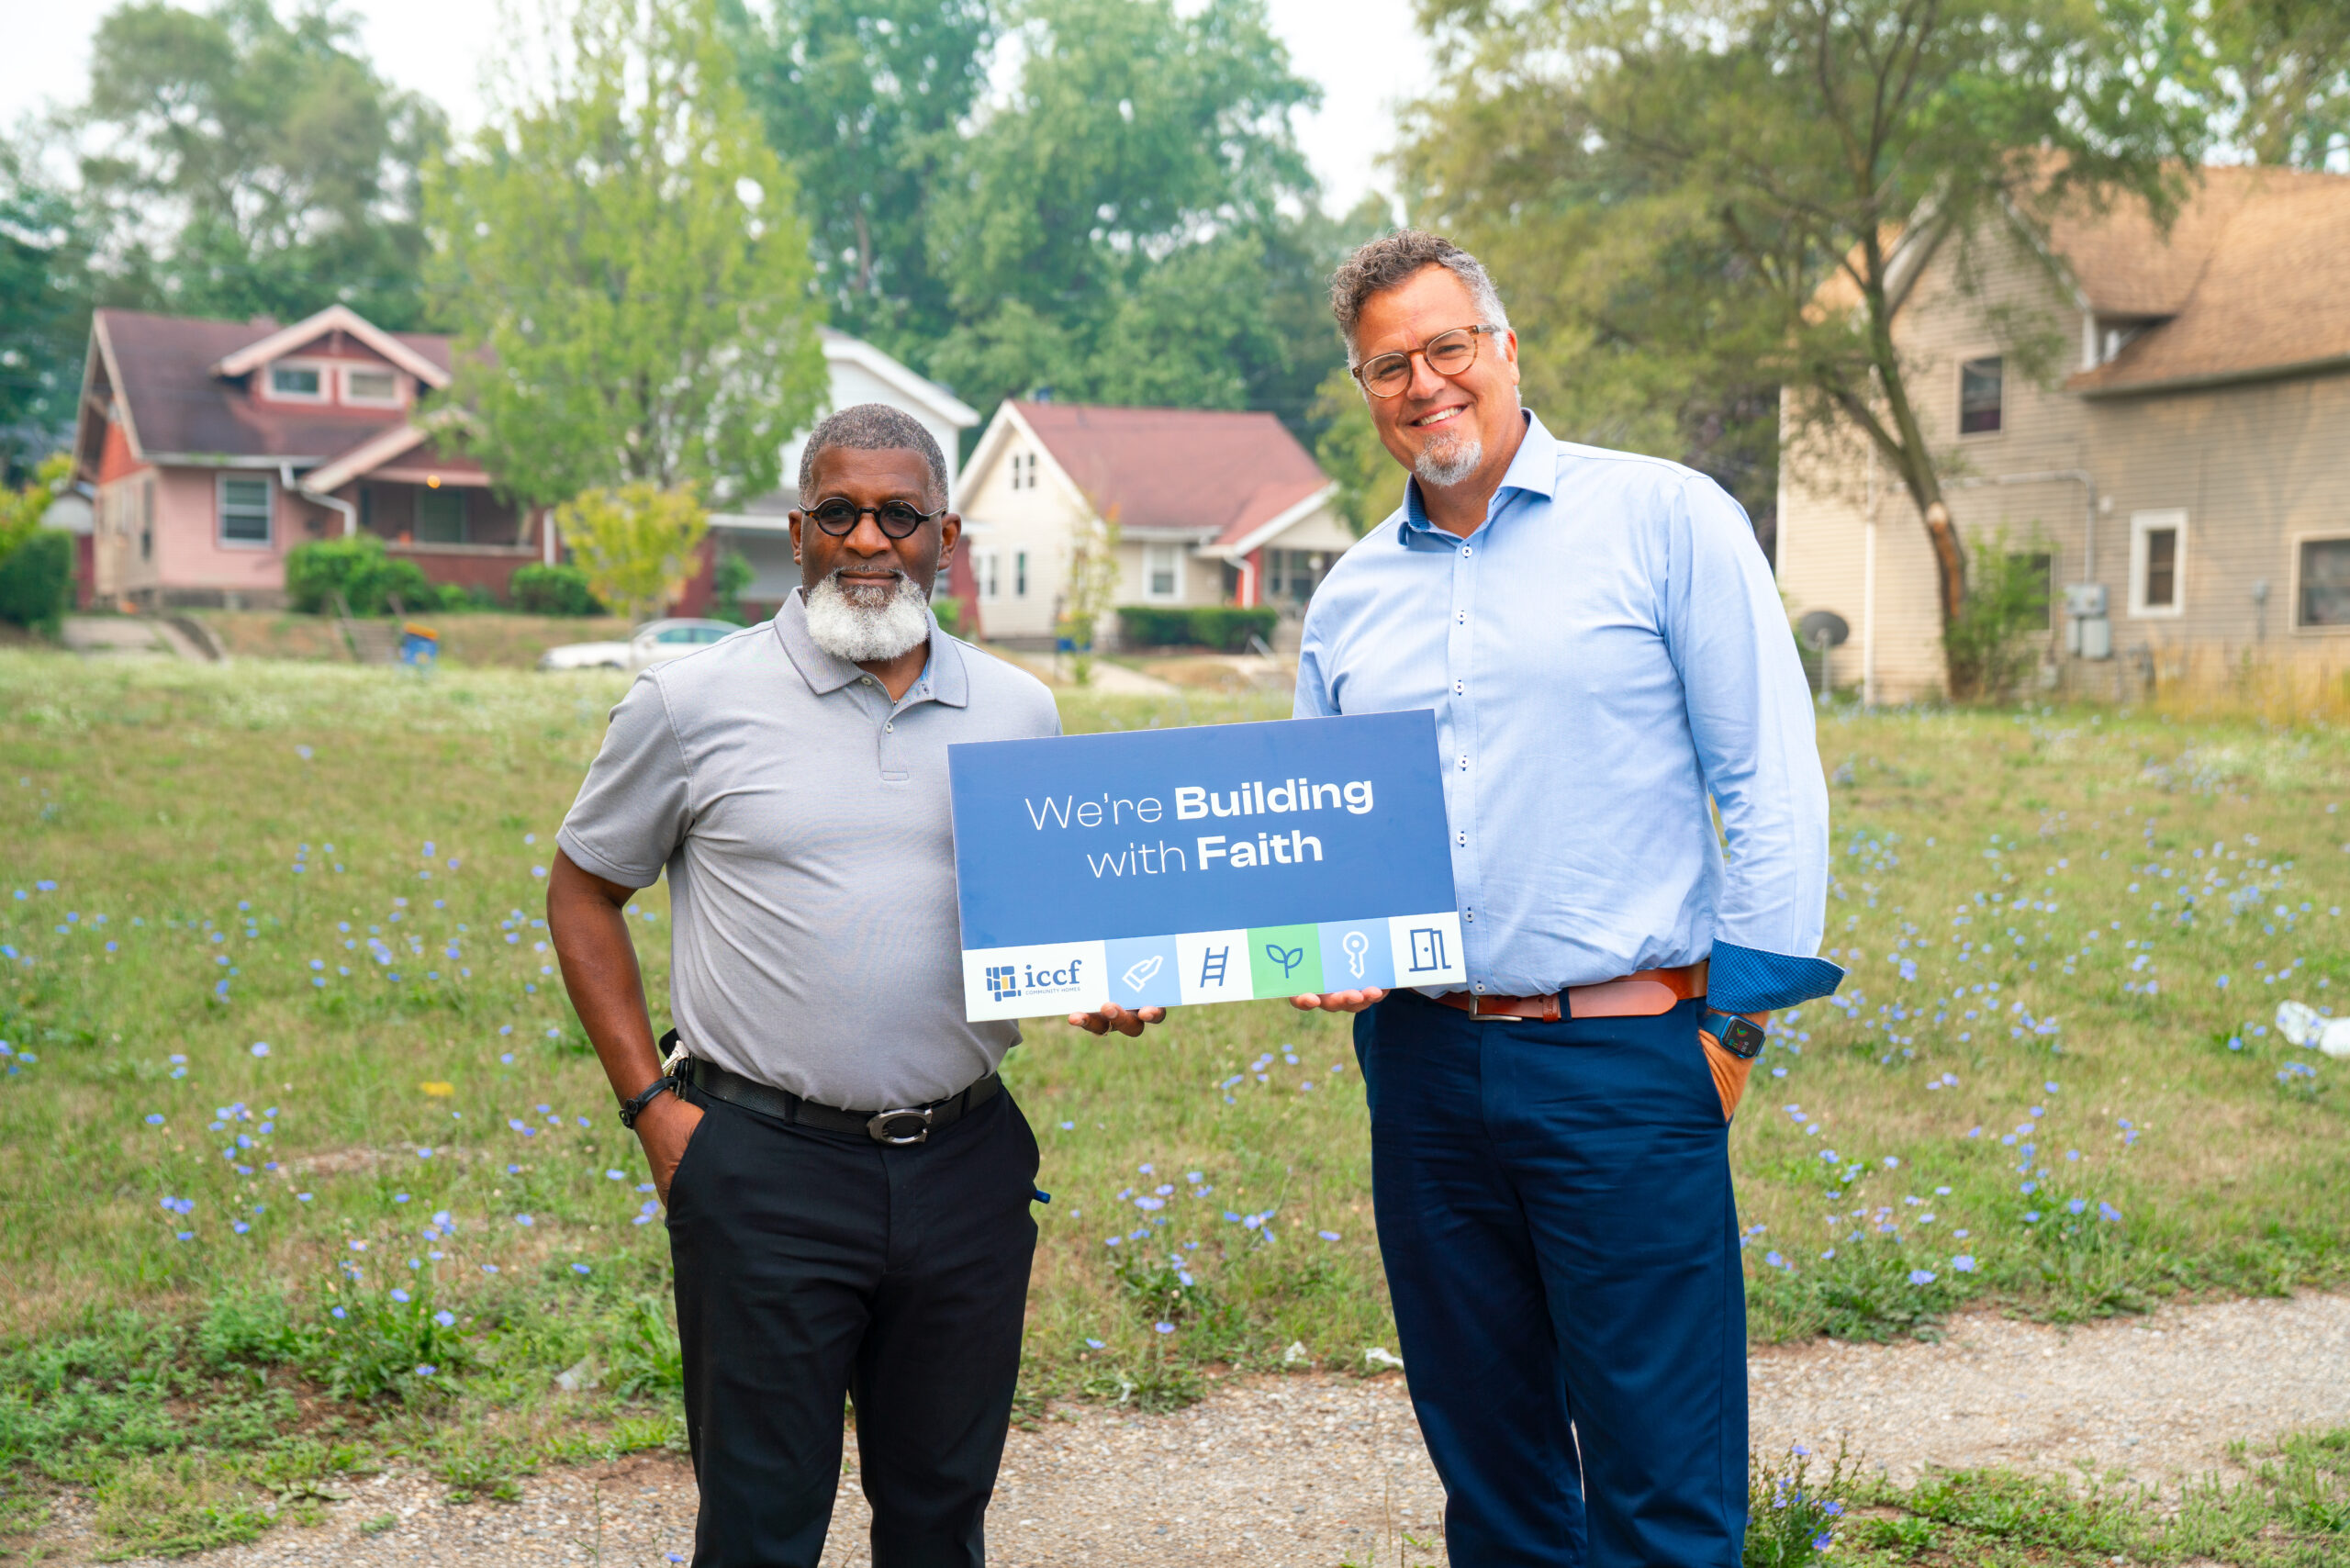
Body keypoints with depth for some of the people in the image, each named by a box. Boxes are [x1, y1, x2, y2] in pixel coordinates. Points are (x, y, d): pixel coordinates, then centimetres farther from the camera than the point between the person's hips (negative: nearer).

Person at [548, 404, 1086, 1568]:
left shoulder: (1018, 712, 7)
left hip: (965, 1161, 3)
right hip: (767, 1167, -3)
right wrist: (650, 1102, -3)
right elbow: (581, 893, 5)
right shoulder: (694, 704, -3)